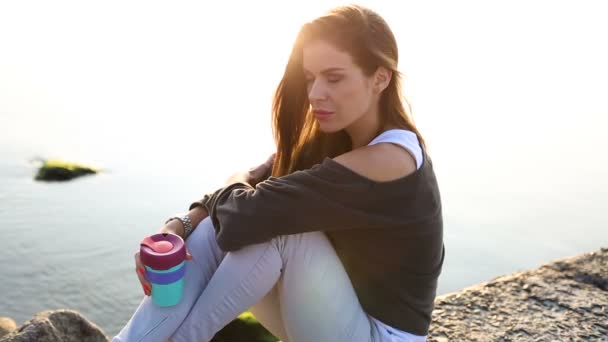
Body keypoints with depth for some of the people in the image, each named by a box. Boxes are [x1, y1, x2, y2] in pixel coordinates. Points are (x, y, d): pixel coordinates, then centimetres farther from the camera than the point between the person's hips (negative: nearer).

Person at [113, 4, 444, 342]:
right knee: (215, 227, -12)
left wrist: (233, 186, -9)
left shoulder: (387, 161, -29)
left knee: (274, 225, -28)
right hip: (334, 310, 7)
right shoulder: (334, 137, -1)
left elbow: (251, 212, -32)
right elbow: (254, 180, -8)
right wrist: (179, 226, -24)